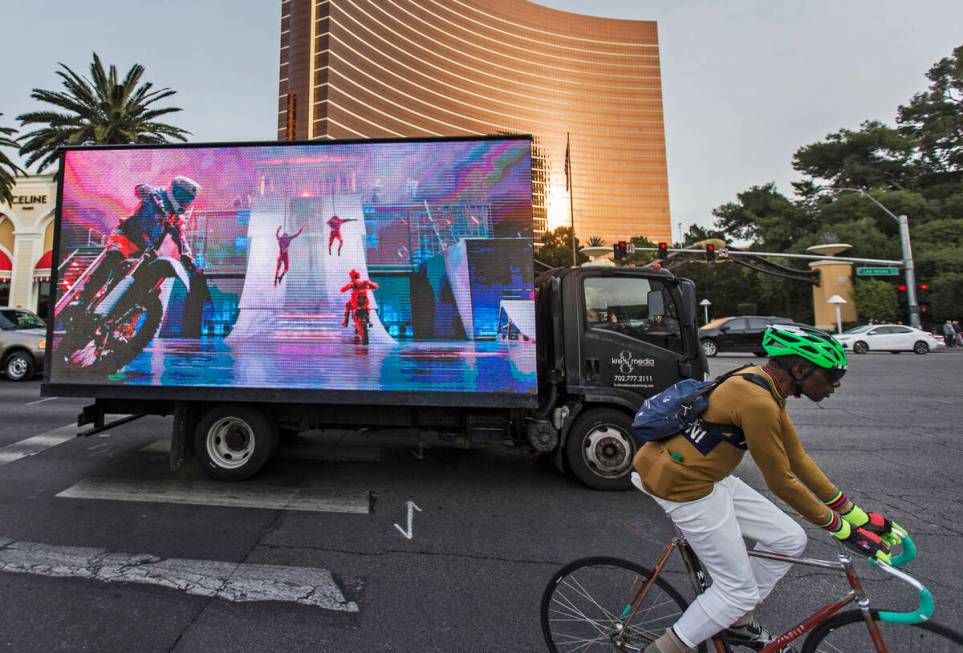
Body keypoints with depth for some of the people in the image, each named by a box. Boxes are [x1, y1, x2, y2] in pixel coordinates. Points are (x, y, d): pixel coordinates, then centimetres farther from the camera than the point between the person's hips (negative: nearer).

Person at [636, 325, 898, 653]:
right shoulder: (758, 402, -25)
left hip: (709, 476, 9)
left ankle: (736, 621, 35)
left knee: (790, 541, 15)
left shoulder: (764, 384, 6)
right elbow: (781, 482, -16)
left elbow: (798, 458, 13)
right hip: (685, 487, -9)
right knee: (739, 591, 5)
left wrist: (855, 513, 15)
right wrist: (842, 529, -2)